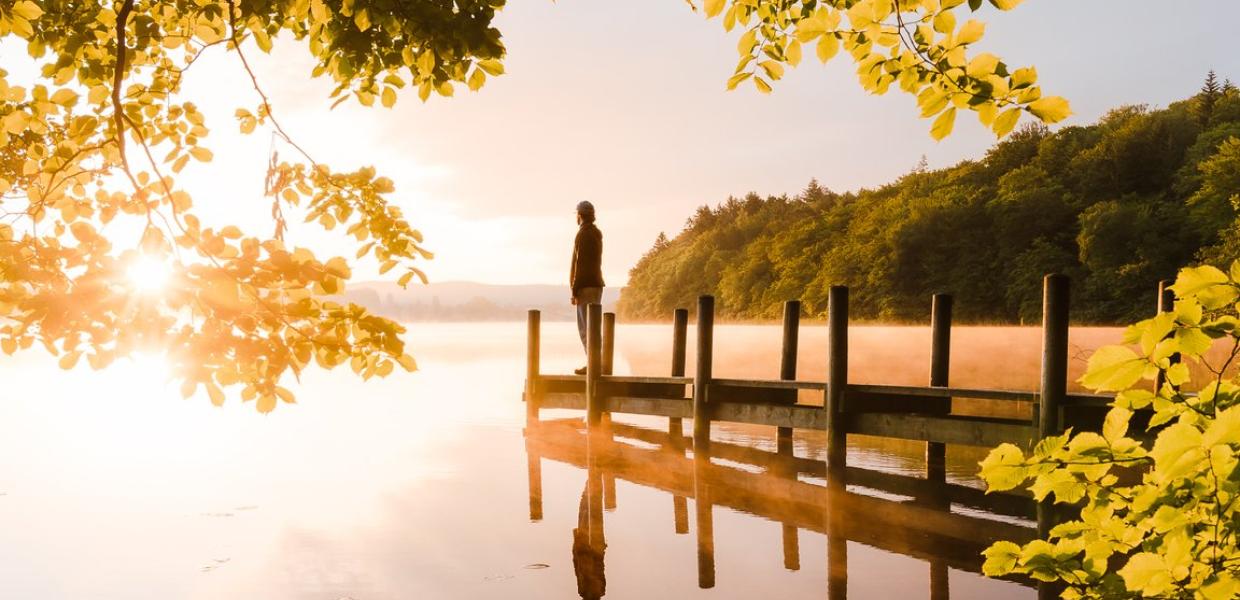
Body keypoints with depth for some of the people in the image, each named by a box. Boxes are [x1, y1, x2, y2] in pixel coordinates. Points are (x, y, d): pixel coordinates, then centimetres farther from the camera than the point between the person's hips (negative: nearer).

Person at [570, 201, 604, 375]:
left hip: (585, 287, -9)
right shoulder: (596, 234, 15)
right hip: (596, 284, 9)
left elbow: (579, 264, -18)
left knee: (585, 327, -7)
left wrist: (574, 291, -17)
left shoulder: (582, 235, -14)